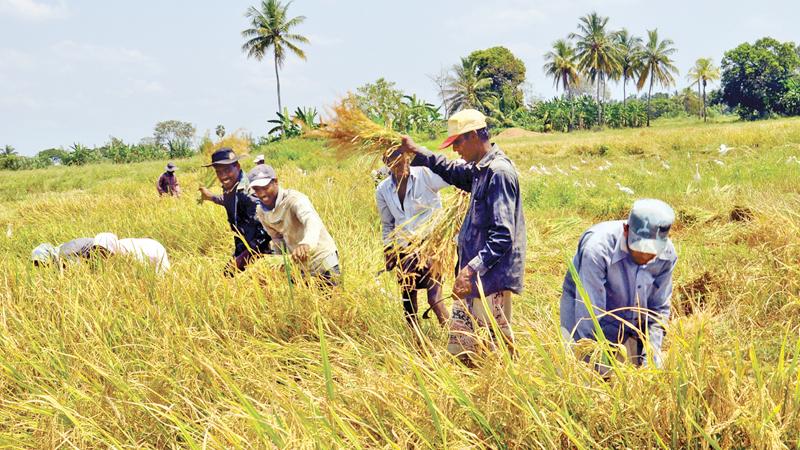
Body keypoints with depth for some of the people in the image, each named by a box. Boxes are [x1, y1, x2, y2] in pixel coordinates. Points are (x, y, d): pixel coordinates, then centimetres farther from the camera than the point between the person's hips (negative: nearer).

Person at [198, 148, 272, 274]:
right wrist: (212, 197, 41)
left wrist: (243, 258, -26)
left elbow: (264, 232, -27)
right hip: (241, 252, 9)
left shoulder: (248, 191, -25)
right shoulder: (229, 189, 2)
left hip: (257, 254, -9)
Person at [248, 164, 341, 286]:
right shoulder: (261, 212, -2)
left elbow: (313, 221, -44)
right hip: (298, 265, 6)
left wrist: (306, 244, -64)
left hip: (323, 261, -6)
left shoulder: (294, 199, -24)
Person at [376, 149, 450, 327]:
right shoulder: (383, 190, 4)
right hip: (405, 249, 5)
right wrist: (388, 252, 13)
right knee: (408, 299, 10)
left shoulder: (425, 175, -10)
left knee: (434, 298, -11)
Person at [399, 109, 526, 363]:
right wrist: (417, 152, 32)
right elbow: (453, 171, 34)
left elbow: (502, 235, -24)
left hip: (491, 277, -10)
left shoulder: (499, 172, -19)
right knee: (460, 342, 15)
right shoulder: (480, 169, 10)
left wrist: (472, 268, -28)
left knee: (497, 345, -2)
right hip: (475, 273, 10)